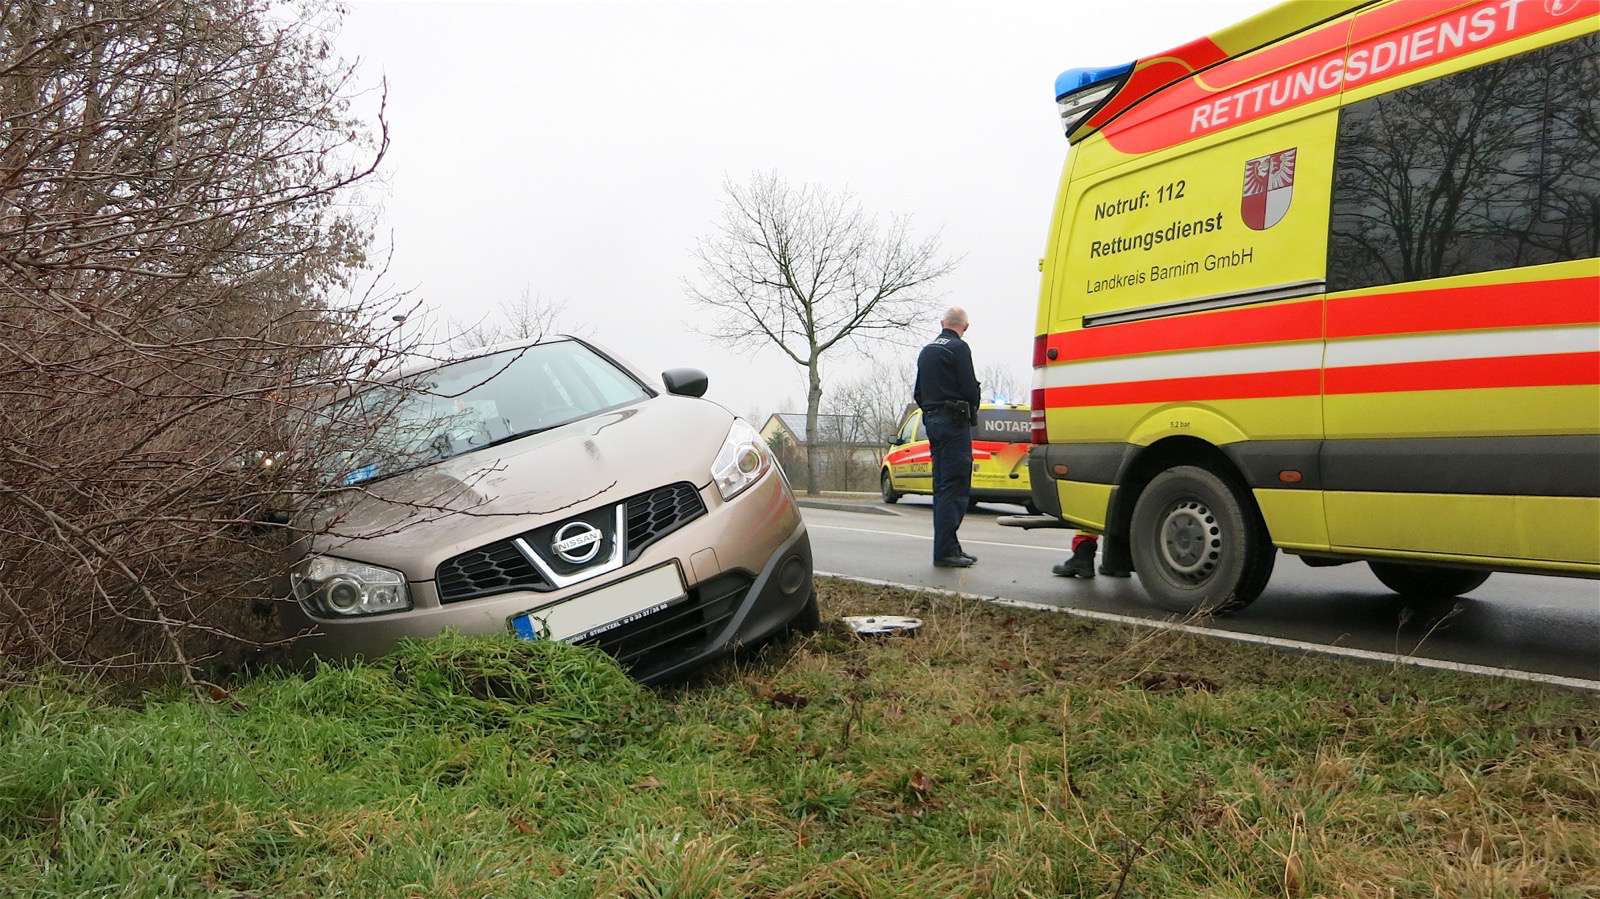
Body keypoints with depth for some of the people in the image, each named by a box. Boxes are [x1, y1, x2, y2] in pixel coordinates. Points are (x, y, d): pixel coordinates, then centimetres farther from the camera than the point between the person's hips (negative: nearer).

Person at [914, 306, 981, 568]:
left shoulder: (926, 351, 18)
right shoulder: (959, 348, -8)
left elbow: (918, 393, 20)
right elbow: (970, 387, -12)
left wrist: (930, 412, 15)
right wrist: (972, 413, 5)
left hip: (932, 421, 9)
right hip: (954, 421, -9)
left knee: (943, 487, 12)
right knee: (955, 487, -9)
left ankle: (949, 547, 17)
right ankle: (945, 551, -12)